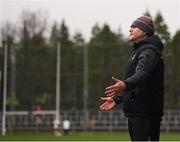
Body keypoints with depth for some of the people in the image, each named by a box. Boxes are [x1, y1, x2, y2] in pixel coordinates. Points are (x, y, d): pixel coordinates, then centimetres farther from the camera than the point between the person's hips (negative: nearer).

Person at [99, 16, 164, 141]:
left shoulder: (149, 51, -11)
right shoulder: (138, 51, 23)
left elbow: (142, 73, -31)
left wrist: (125, 85, -48)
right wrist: (117, 99, 27)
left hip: (145, 113, -11)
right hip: (136, 112, 11)